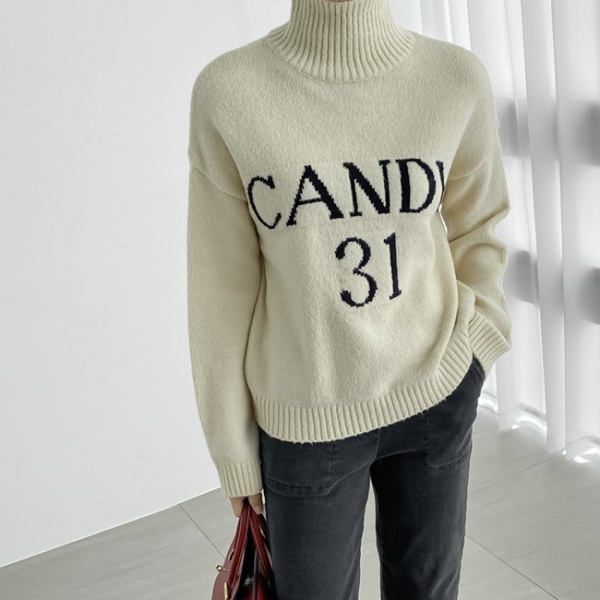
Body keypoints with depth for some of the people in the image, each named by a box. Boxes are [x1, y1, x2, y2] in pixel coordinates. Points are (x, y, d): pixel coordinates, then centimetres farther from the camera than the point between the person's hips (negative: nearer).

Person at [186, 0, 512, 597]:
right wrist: (234, 449, -1)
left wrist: (474, 340, -4)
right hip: (304, 422, -2)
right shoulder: (227, 89, -12)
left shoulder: (459, 77, -7)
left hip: (437, 398, 2)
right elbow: (222, 285, -7)